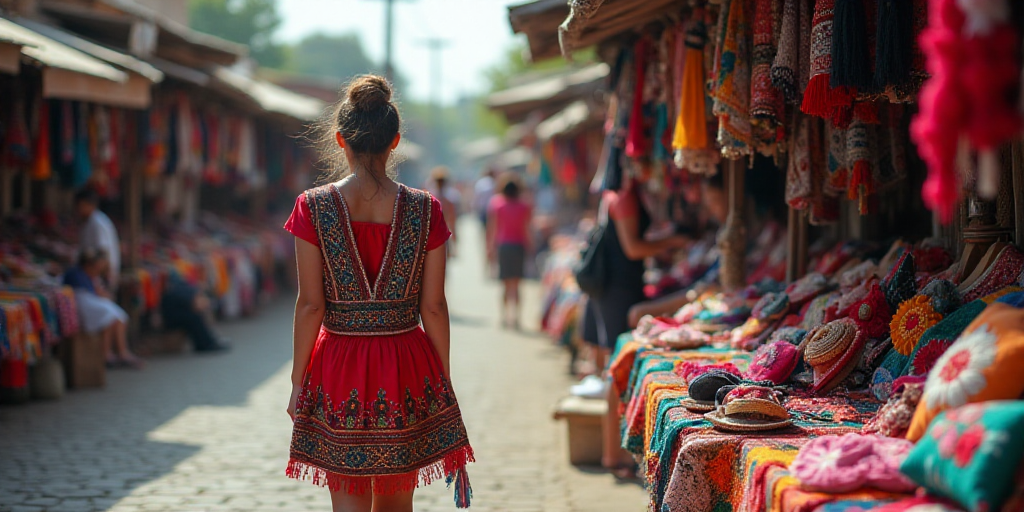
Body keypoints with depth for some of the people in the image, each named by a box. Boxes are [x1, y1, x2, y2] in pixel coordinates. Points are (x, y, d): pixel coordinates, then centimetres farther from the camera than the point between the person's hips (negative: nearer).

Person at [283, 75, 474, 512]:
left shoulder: (314, 207, -7)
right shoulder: (425, 210, -4)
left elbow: (310, 304, -7)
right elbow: (433, 307, -2)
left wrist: (298, 382, 2)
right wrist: (443, 379, 8)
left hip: (339, 368, -1)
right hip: (407, 369, 1)